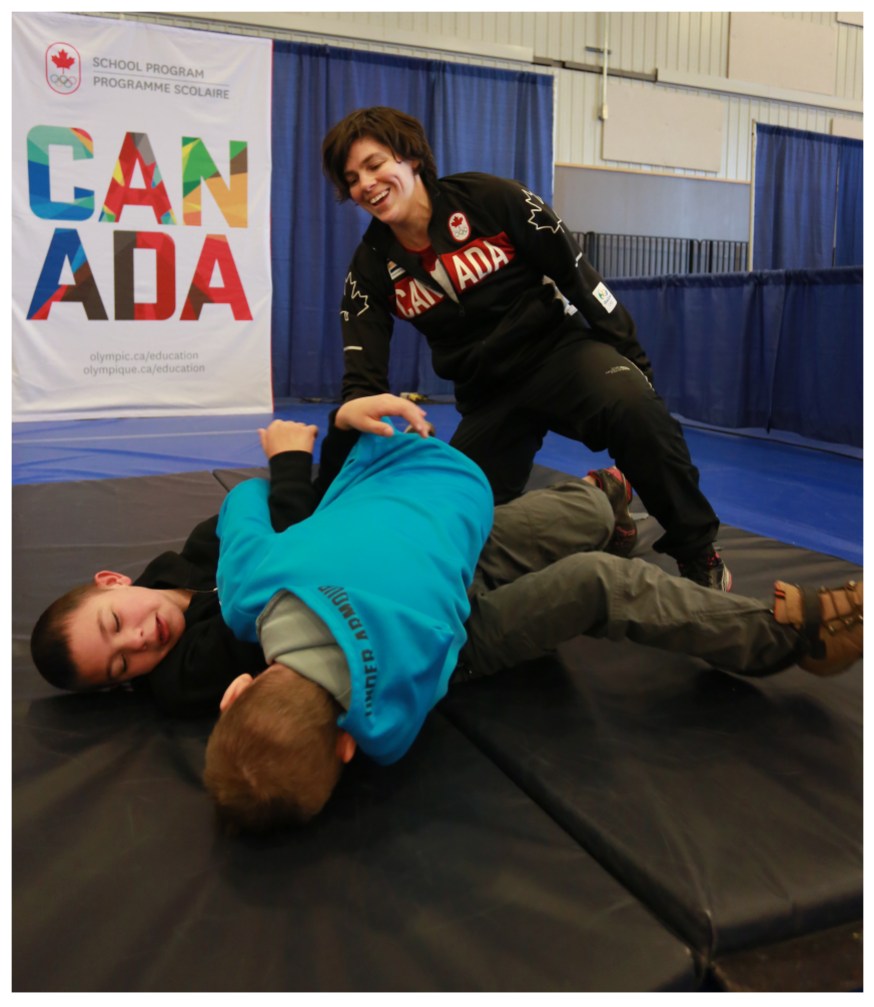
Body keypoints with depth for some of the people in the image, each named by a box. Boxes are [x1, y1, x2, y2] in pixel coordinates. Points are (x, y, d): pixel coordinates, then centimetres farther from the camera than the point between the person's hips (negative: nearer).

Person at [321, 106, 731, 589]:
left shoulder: (490, 199, -13)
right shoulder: (372, 267, -4)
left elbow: (576, 274, -7)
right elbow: (363, 379, -5)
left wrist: (632, 362, -5)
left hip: (559, 349, -4)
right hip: (486, 393, 4)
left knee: (636, 409, -35)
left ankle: (700, 554, -17)